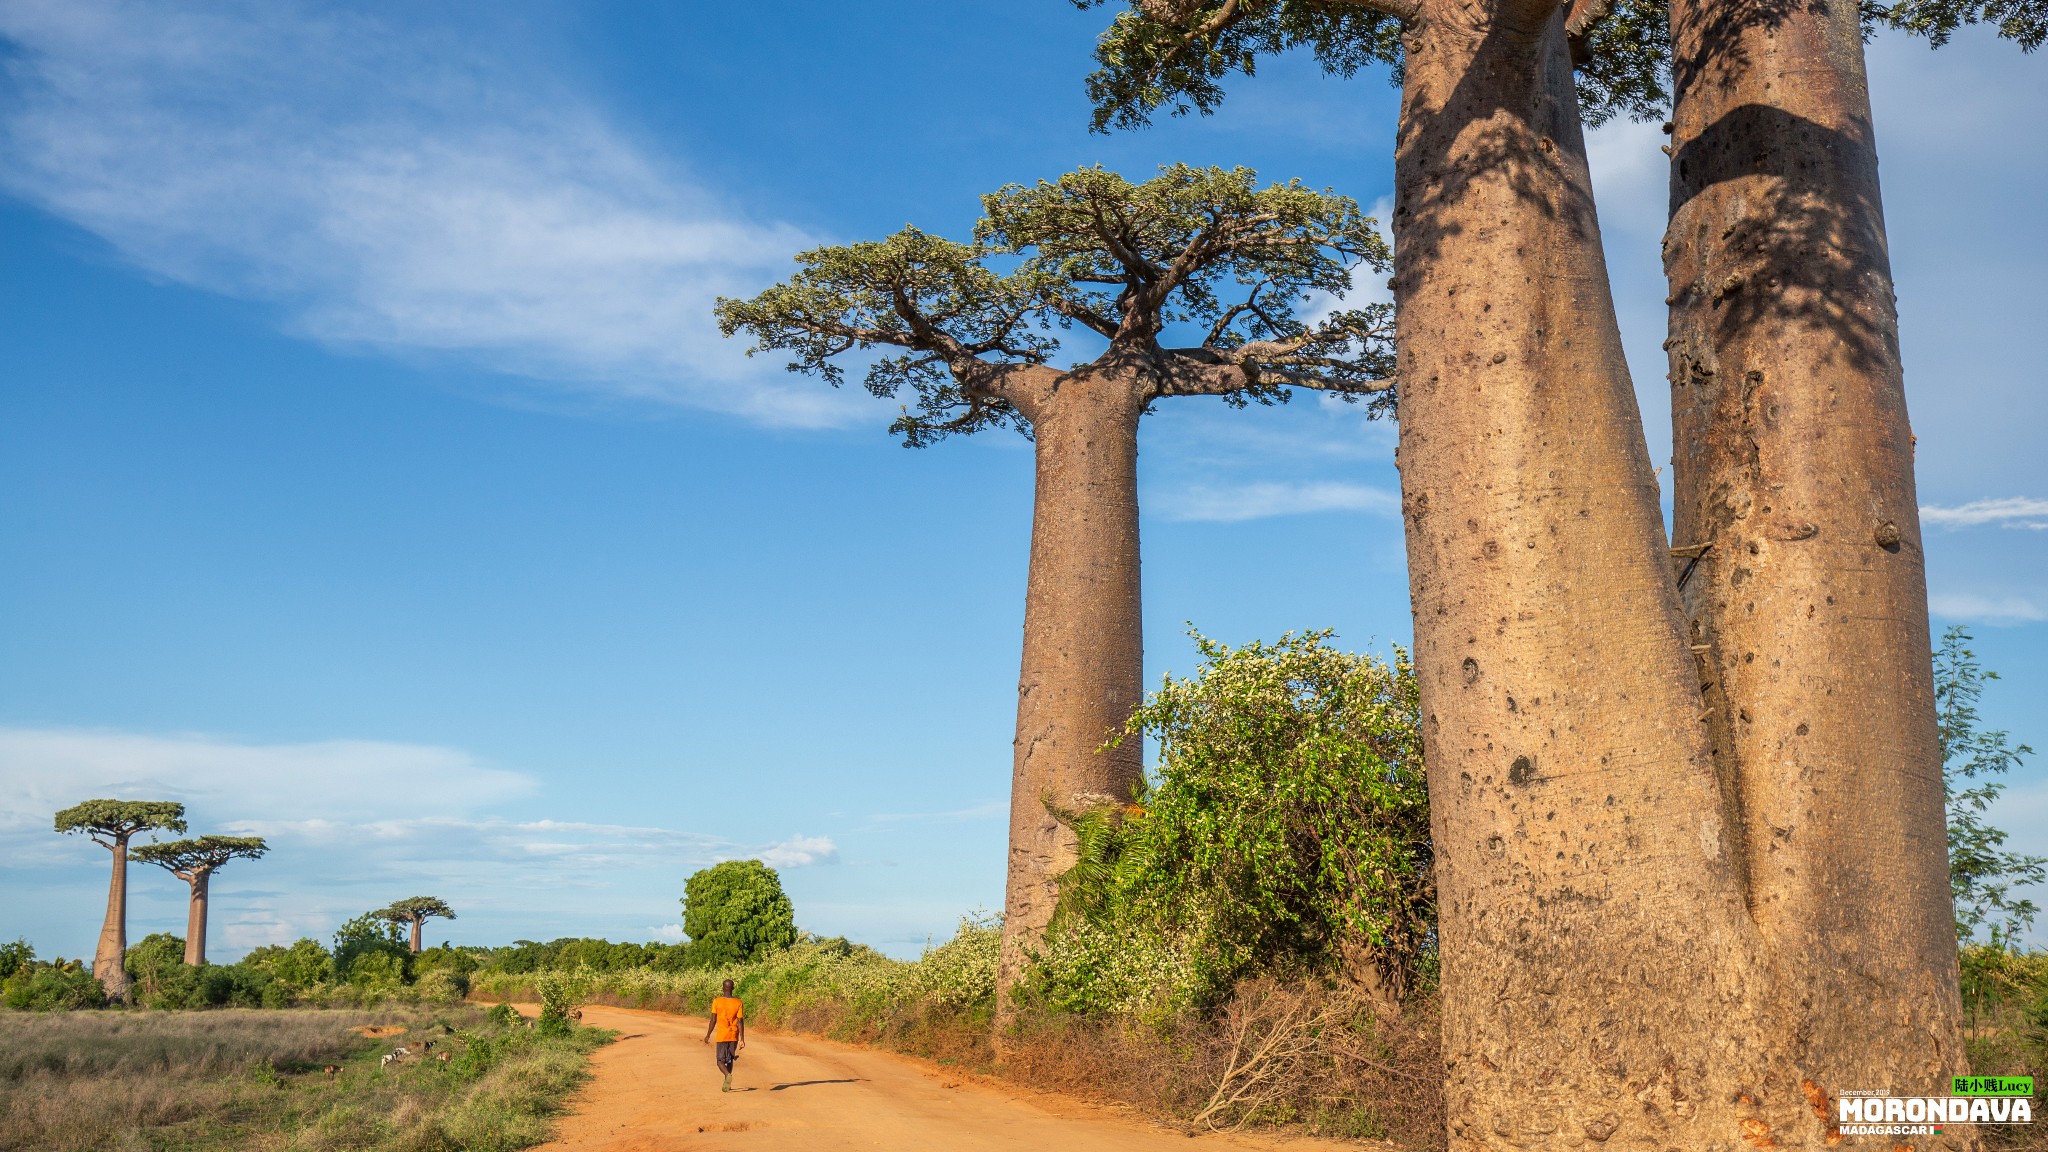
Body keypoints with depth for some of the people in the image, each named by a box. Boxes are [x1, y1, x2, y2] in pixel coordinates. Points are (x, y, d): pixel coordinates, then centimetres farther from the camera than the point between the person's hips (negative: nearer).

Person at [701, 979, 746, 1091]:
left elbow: (713, 1021, -5)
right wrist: (742, 1039, -5)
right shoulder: (738, 1002, -3)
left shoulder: (717, 1002, -7)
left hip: (722, 1036, -3)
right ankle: (727, 1084, 23)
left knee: (720, 1061, 1)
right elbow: (740, 1022, -6)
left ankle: (728, 1075, -27)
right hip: (734, 1036, 3)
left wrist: (708, 1036, 7)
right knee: (730, 1060, 19)